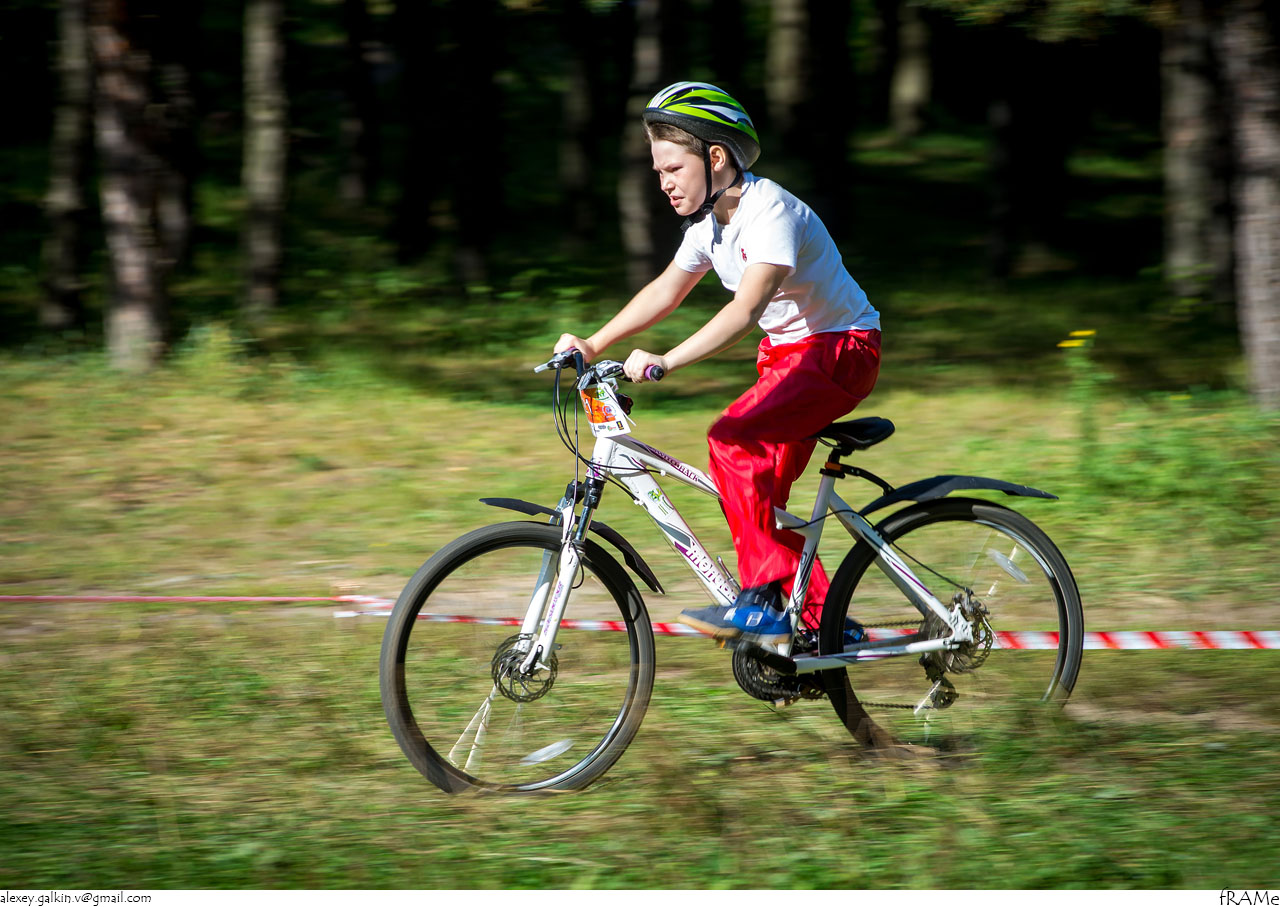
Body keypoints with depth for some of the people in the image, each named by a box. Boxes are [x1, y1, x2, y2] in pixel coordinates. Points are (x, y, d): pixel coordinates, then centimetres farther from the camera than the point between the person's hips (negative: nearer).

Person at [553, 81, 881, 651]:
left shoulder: (769, 211, -25)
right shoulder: (709, 221, 3)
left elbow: (746, 309, -37)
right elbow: (666, 290, 14)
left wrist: (667, 361, -46)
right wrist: (593, 344, 5)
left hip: (839, 351, -9)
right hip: (786, 353, 10)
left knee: (734, 439, -27)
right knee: (760, 494, 4)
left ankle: (762, 602, -24)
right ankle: (822, 620, 17)